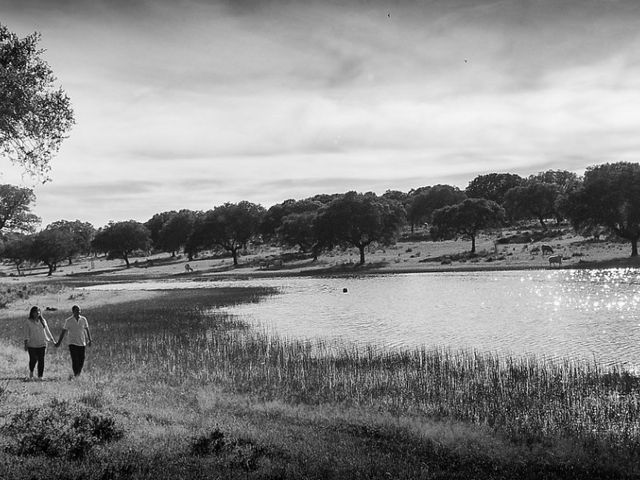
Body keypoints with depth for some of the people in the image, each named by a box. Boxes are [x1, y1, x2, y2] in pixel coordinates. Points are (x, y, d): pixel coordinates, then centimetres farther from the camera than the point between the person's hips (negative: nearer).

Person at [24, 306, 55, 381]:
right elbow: (26, 333, -3)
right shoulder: (28, 322, -1)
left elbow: (47, 331, 18)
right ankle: (31, 372, 28)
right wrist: (25, 344, -10)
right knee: (33, 360, -2)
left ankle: (40, 376, 2)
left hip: (42, 344, 3)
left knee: (41, 360, -3)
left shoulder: (43, 321, 9)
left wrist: (52, 340, 19)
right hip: (32, 344, -3)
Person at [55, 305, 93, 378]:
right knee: (75, 360, -12)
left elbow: (87, 330, 11)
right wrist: (59, 342, 3)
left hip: (82, 343, 3)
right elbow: (63, 332, 2)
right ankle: (75, 374, -6)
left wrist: (89, 340, 6)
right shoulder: (68, 321, -4)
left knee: (81, 360, 4)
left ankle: (78, 373, 21)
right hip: (73, 343, -3)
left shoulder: (83, 319, 3)